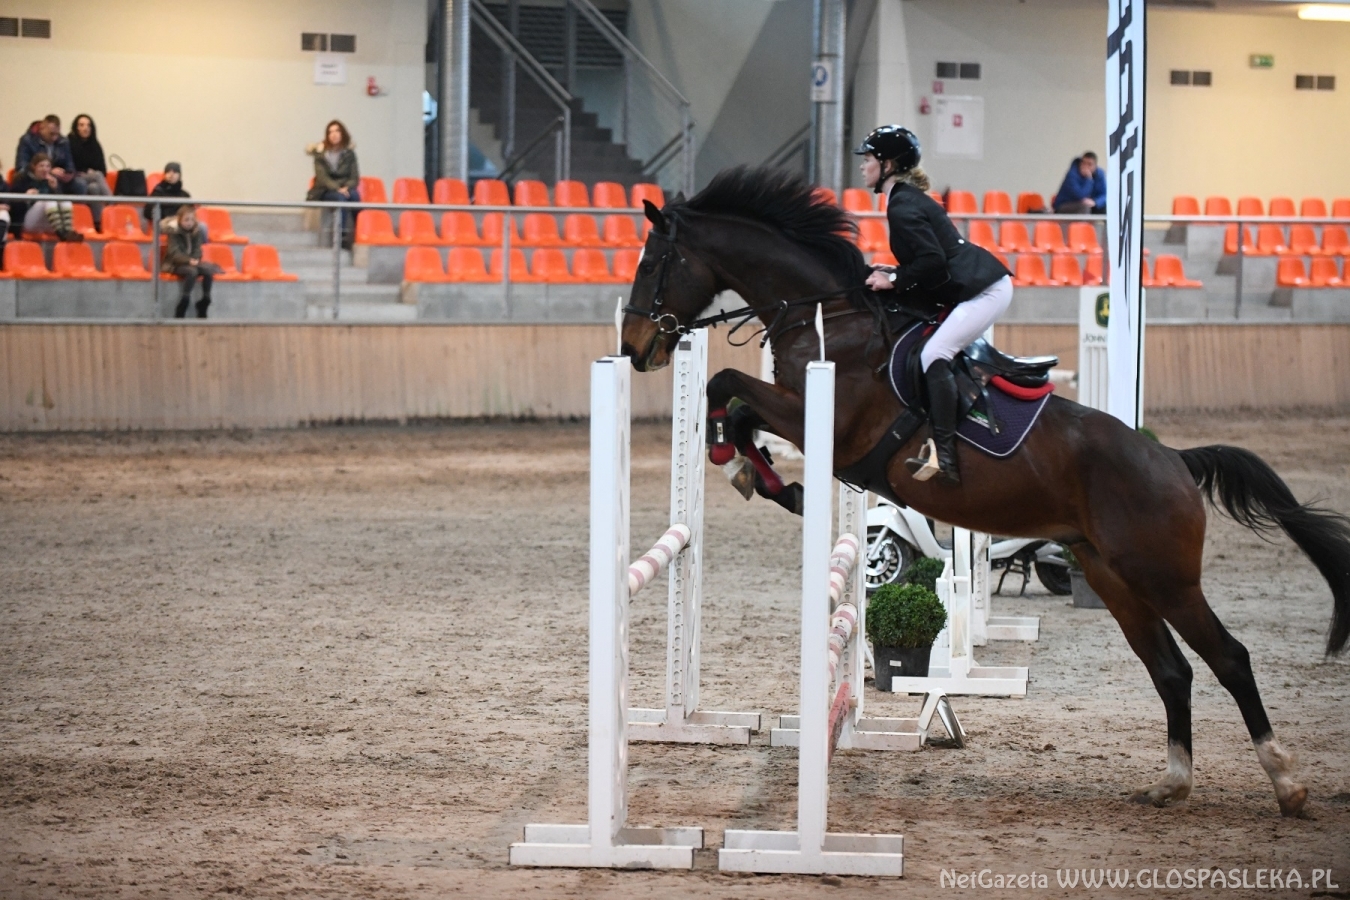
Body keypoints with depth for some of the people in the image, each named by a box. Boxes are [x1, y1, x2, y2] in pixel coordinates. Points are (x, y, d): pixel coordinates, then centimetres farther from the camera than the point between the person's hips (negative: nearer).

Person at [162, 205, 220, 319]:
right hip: (175, 265, -5)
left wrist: (195, 260, -17)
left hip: (192, 264, 5)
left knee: (208, 270, -23)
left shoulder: (197, 232, 6)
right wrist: (189, 261, -31)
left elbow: (197, 250, 6)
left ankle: (205, 300, -17)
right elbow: (174, 254, -16)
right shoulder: (174, 232, -8)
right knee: (192, 271, -34)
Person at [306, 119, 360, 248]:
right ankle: (342, 236, -41)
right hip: (325, 191, -2)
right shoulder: (321, 153, 0)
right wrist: (337, 189, -24)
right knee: (340, 198, -36)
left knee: (355, 195, -33)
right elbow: (322, 177, -9)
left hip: (345, 189, 2)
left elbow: (355, 177, 3)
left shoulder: (349, 153, 7)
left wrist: (346, 187, -18)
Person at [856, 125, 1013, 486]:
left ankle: (944, 456, -31)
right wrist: (890, 274, 12)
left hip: (985, 290, -11)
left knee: (933, 355, -22)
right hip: (981, 285, 11)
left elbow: (932, 261, -23)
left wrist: (894, 279, -13)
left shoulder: (902, 207, -14)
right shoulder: (908, 198, 18)